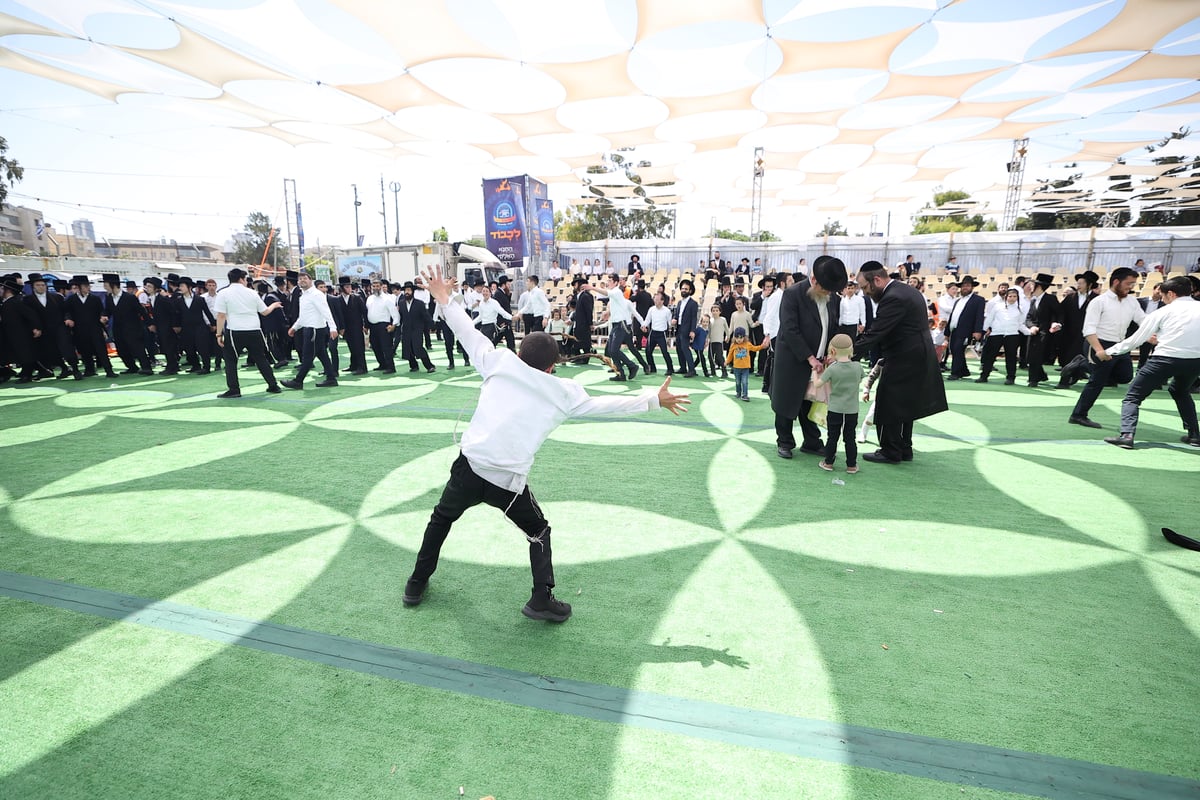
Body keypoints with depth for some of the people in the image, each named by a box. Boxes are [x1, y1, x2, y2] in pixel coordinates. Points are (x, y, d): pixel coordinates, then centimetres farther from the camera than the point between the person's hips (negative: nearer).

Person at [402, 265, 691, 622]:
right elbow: (608, 404, 9)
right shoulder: (562, 391, 3)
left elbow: (470, 334, 11)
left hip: (469, 466, 2)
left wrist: (444, 299, 26)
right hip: (508, 481, -2)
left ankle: (417, 583, 42)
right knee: (538, 531, 24)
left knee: (441, 518, 29)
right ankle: (542, 599, 15)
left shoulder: (499, 362, 3)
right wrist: (654, 399, 21)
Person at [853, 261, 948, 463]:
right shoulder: (907, 290, 11)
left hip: (904, 361, -10)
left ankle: (890, 452, 9)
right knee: (904, 405, 18)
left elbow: (874, 334, -26)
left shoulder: (893, 298, -21)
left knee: (888, 406, 0)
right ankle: (904, 448, 27)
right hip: (916, 358, 10)